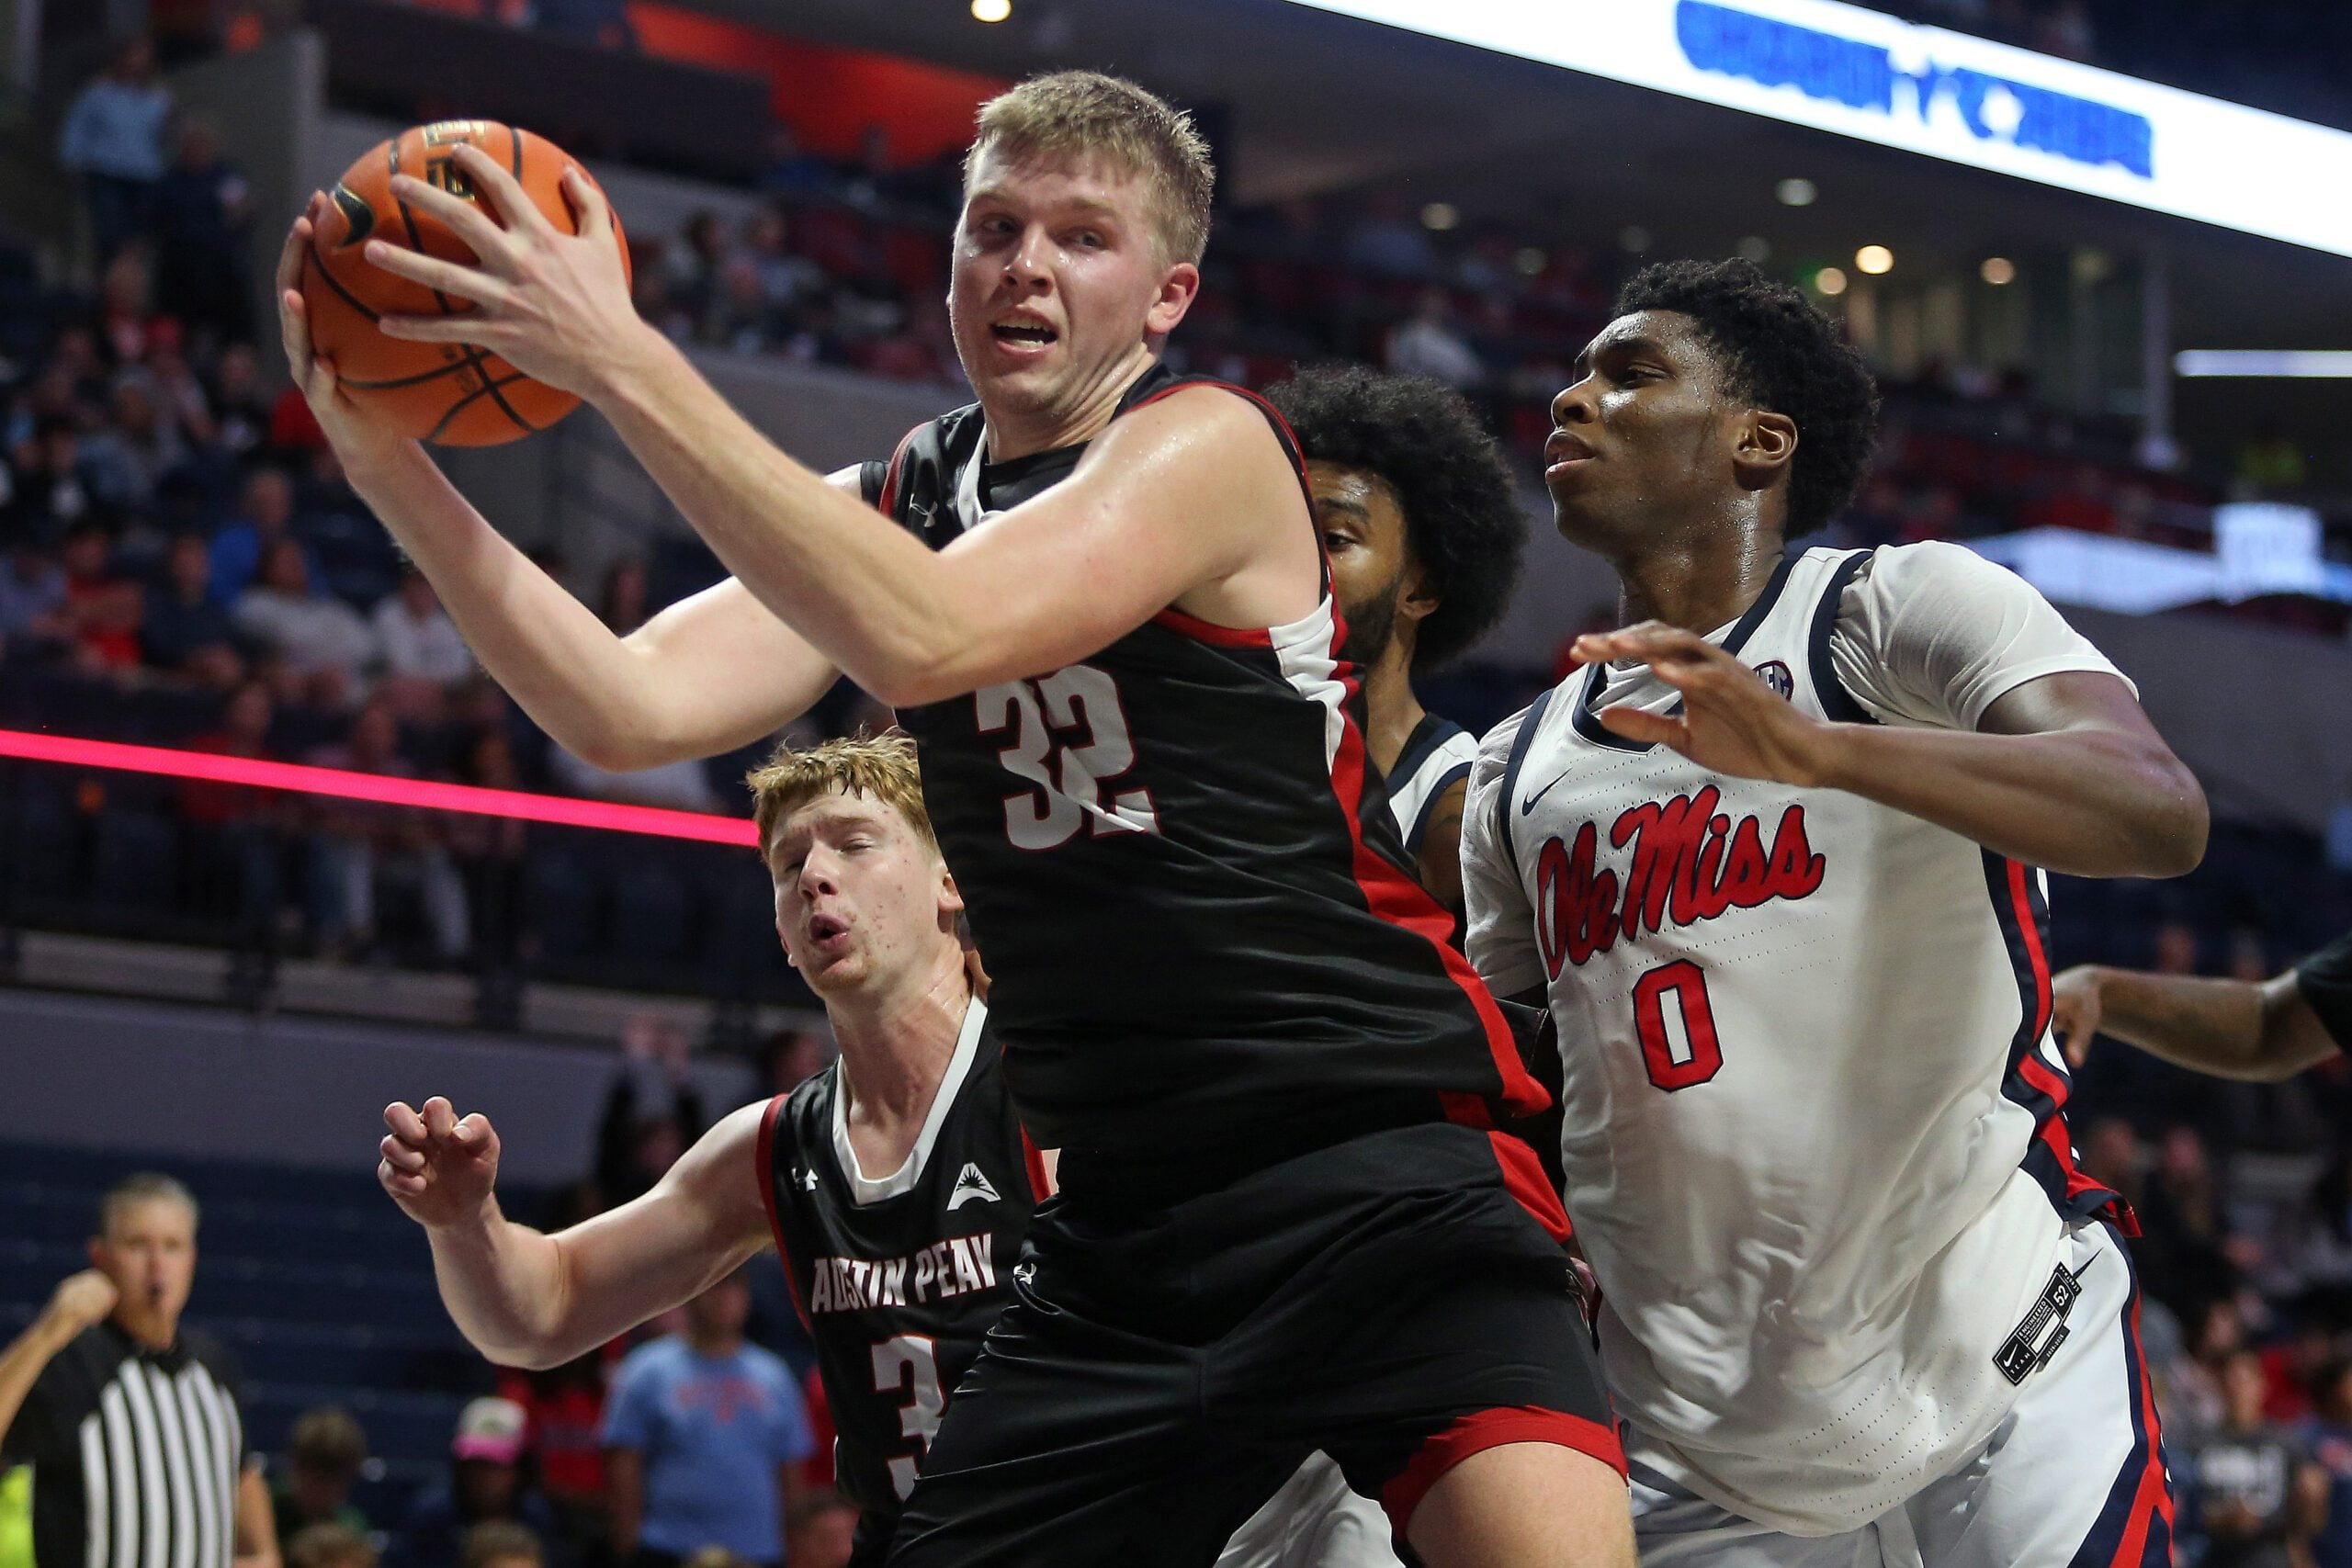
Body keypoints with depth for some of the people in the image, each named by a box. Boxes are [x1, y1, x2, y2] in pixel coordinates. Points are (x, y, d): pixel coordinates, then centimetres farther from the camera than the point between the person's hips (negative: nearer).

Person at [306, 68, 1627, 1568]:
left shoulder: (1211, 444, -7)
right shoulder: (893, 503, 13)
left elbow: (928, 638, -24)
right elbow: (632, 711, -2)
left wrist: (625, 363, -25)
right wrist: (389, 462, -13)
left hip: (1382, 1168, -6)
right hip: (1121, 1223, 6)